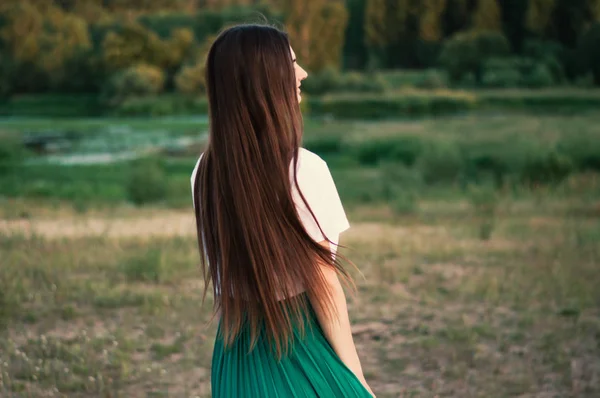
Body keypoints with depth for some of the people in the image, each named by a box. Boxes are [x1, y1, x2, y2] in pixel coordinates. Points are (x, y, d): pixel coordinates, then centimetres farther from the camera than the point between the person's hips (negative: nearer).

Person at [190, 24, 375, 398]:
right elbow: (322, 284, -15)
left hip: (238, 352, 6)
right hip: (303, 345, -6)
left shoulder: (206, 172, -1)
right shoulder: (305, 170, -18)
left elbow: (218, 274, 7)